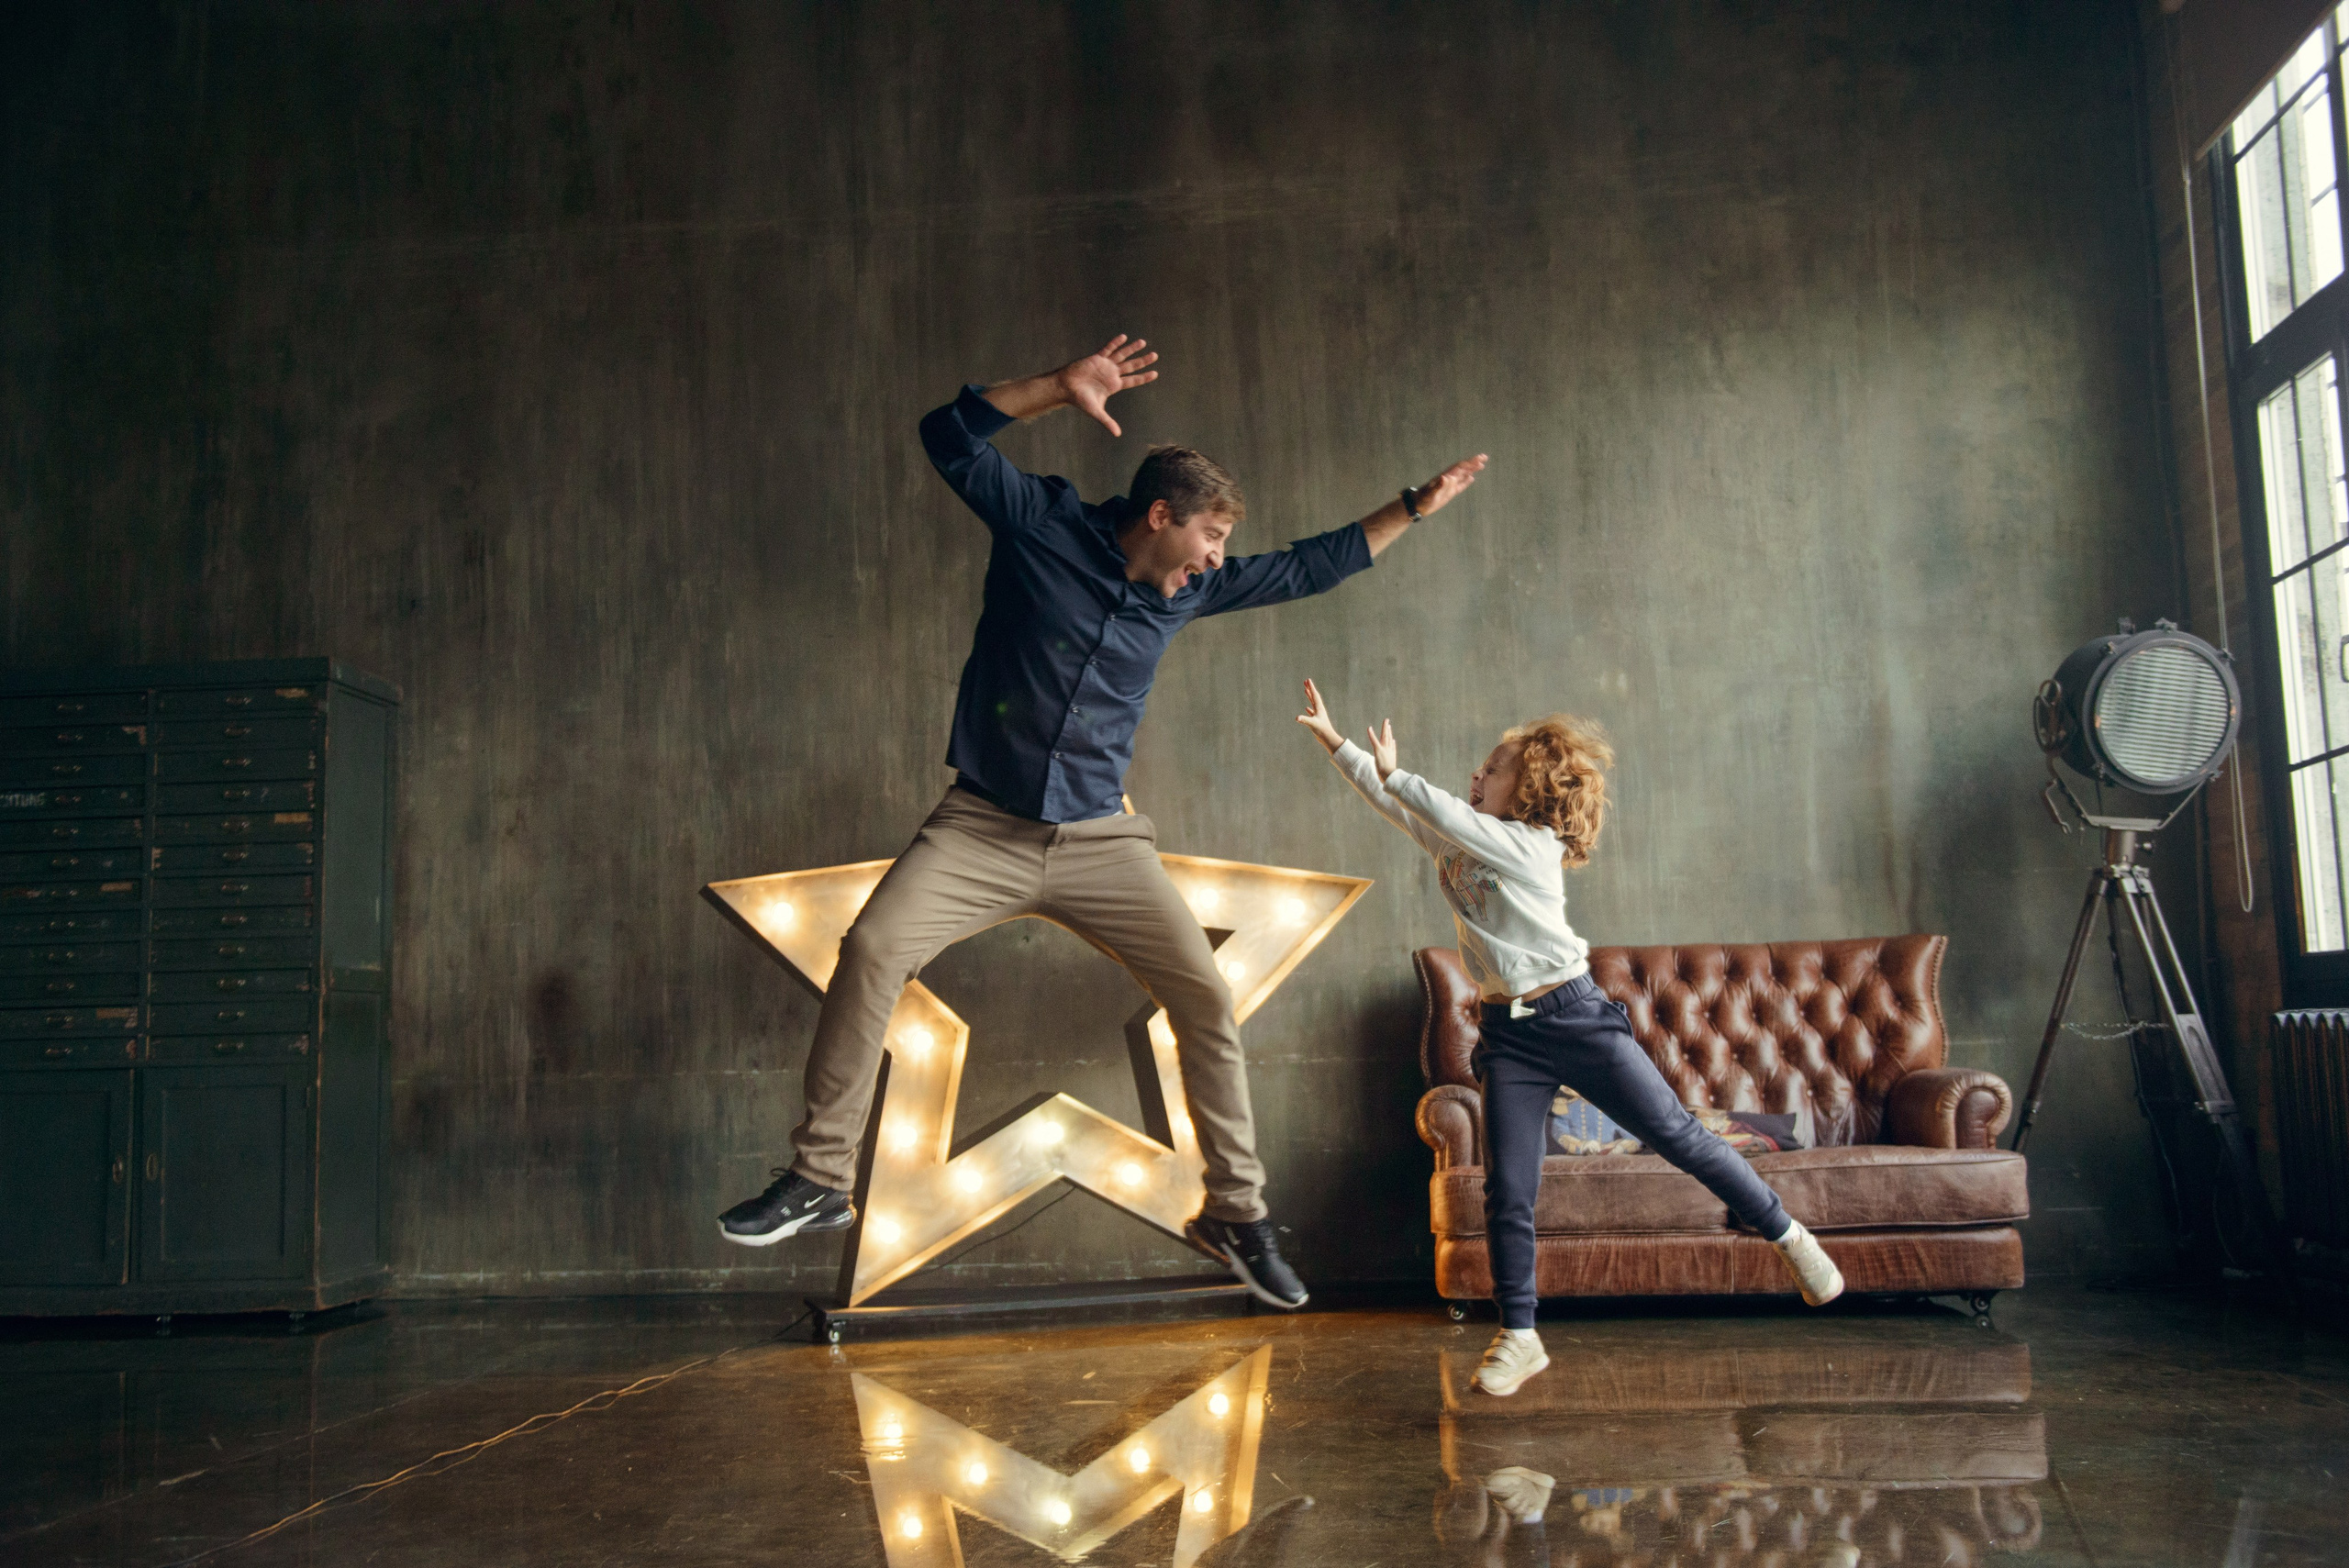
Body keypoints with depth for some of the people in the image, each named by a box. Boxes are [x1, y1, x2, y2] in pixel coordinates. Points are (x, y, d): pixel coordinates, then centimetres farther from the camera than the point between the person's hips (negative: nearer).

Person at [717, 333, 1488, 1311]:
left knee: (1206, 999, -4)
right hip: (982, 825, -3)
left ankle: (1235, 1213, 13)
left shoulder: (1192, 588, 9)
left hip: (1100, 841, 4)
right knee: (873, 949, -24)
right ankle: (819, 1181, -10)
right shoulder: (1043, 526, -3)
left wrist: (1419, 504, 22)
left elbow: (1313, 566, 20)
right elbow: (949, 437, -9)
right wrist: (1064, 387, -18)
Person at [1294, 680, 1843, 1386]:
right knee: (1507, 1188, -2)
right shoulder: (1453, 844, 9)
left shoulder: (1532, 846, -11)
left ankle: (1787, 1235, 17)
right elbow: (1391, 800, 14)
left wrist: (1394, 773, -10)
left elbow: (1450, 815, -22)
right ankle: (1518, 1335, 8)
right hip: (1510, 1035, 5)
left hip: (1576, 1016, -5)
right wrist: (1334, 739, 12)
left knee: (1678, 1135, 0)